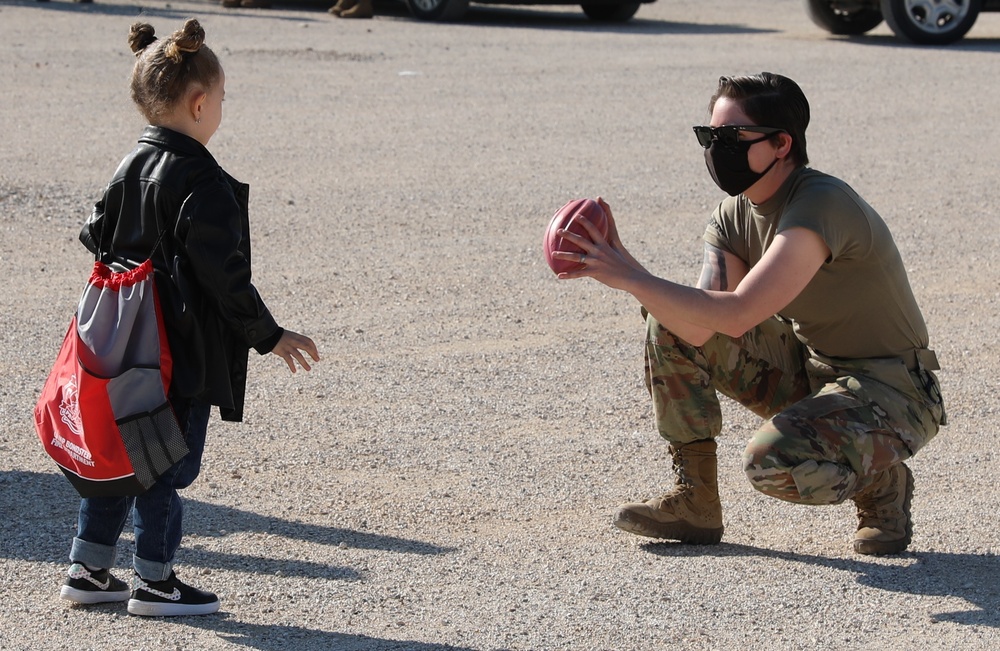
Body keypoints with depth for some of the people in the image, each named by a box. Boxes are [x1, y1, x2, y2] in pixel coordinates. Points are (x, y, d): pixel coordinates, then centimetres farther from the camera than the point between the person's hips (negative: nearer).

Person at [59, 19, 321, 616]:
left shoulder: (131, 166, 8)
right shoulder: (203, 182, -18)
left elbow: (97, 238, 15)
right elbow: (223, 274, -19)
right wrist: (269, 336, -11)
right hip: (186, 354, -8)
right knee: (170, 463, 1)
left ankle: (89, 570, 21)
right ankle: (154, 582, 8)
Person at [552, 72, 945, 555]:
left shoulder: (819, 206, -26)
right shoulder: (733, 217, 0)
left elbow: (736, 315, -34)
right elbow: (700, 331, -14)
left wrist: (627, 276, -32)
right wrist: (620, 266, -25)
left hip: (892, 392, -8)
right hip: (806, 370, 8)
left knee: (773, 461, -35)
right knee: (671, 321, -4)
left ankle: (883, 482, -1)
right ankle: (693, 502, 2)